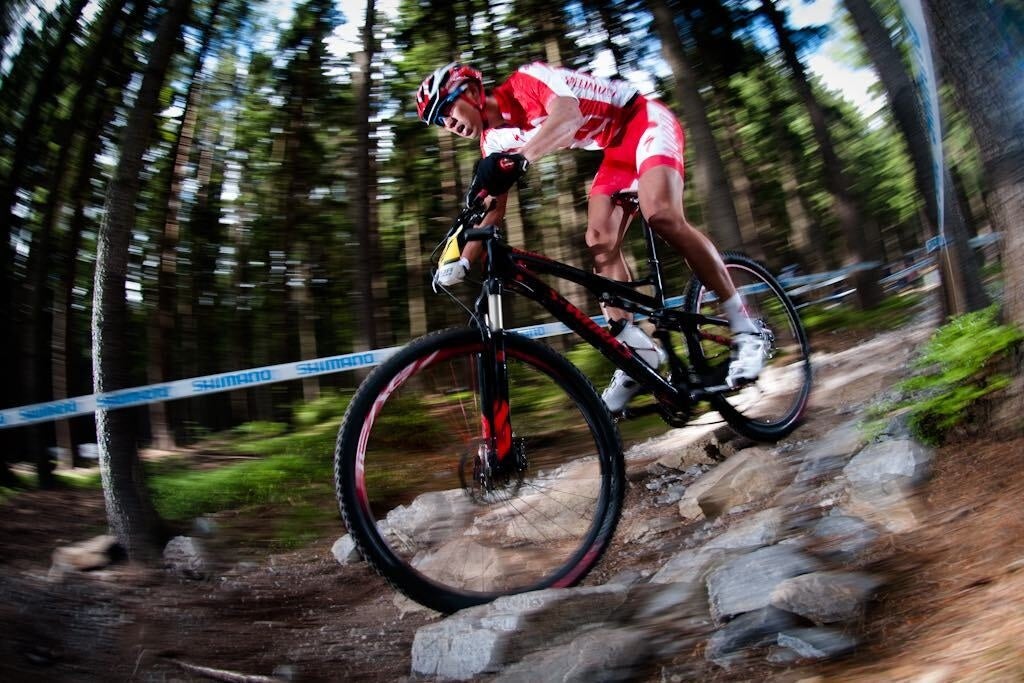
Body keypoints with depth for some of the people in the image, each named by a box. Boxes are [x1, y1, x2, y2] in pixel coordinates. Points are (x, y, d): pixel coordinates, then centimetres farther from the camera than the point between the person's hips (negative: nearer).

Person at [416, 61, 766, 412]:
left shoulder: (524, 81, -20)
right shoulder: (493, 140, 4)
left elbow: (568, 113, -40)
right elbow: (493, 207, 6)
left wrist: (520, 157, -55)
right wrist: (460, 262, -4)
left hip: (645, 120, -8)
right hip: (616, 147, 8)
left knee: (661, 215, -29)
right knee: (600, 242, -9)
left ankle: (744, 328, -23)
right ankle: (638, 350, -5)